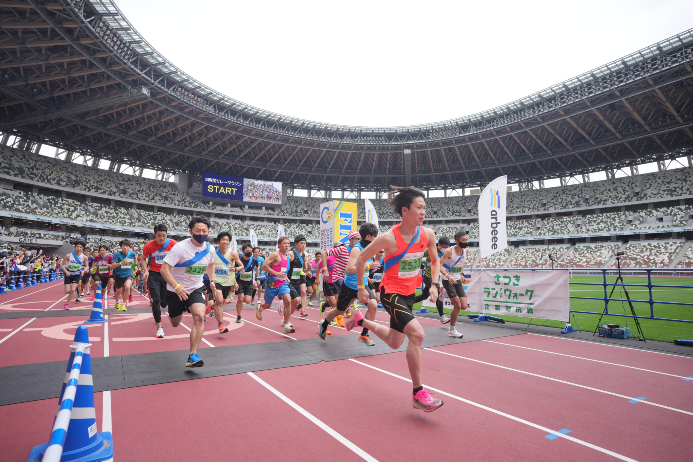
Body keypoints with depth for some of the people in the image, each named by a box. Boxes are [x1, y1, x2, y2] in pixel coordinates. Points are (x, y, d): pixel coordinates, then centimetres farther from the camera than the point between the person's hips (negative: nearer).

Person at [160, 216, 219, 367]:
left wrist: (212, 282, 7)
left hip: (196, 288, 2)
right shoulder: (180, 247, -21)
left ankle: (193, 355, -17)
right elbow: (164, 269, -24)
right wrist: (176, 287, -37)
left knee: (199, 316, -23)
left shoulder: (210, 249, -6)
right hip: (176, 290, -2)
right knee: (175, 324, 14)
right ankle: (173, 312, 54)